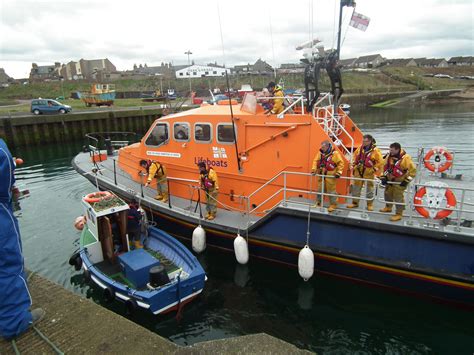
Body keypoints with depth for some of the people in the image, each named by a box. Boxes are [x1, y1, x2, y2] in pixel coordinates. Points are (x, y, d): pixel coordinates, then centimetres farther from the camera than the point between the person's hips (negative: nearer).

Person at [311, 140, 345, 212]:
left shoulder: (335, 153, -12)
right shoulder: (320, 152, 3)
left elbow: (341, 163, -9)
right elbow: (315, 161, 11)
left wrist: (339, 172, -14)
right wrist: (314, 169, 2)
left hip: (330, 176, -5)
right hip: (321, 175, 6)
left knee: (331, 190, 1)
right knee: (320, 189, 15)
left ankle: (333, 204, 14)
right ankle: (318, 202, 30)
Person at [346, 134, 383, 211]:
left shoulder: (375, 151, -11)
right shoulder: (360, 149, 3)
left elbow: (380, 162, -7)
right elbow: (355, 156, 20)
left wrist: (374, 169, -8)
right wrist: (354, 165, 15)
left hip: (368, 173, -4)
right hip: (358, 171, 4)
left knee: (369, 189, 6)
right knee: (356, 187, 10)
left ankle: (370, 204, 18)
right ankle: (355, 202, 22)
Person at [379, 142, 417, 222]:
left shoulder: (405, 158, -24)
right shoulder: (389, 156, -6)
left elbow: (413, 170, -18)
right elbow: (385, 166, 7)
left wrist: (407, 180, -17)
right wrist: (384, 176, 1)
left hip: (400, 181, -7)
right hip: (390, 179, 7)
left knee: (398, 197, -8)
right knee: (388, 193, 21)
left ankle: (398, 214, 3)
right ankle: (388, 207, 44)